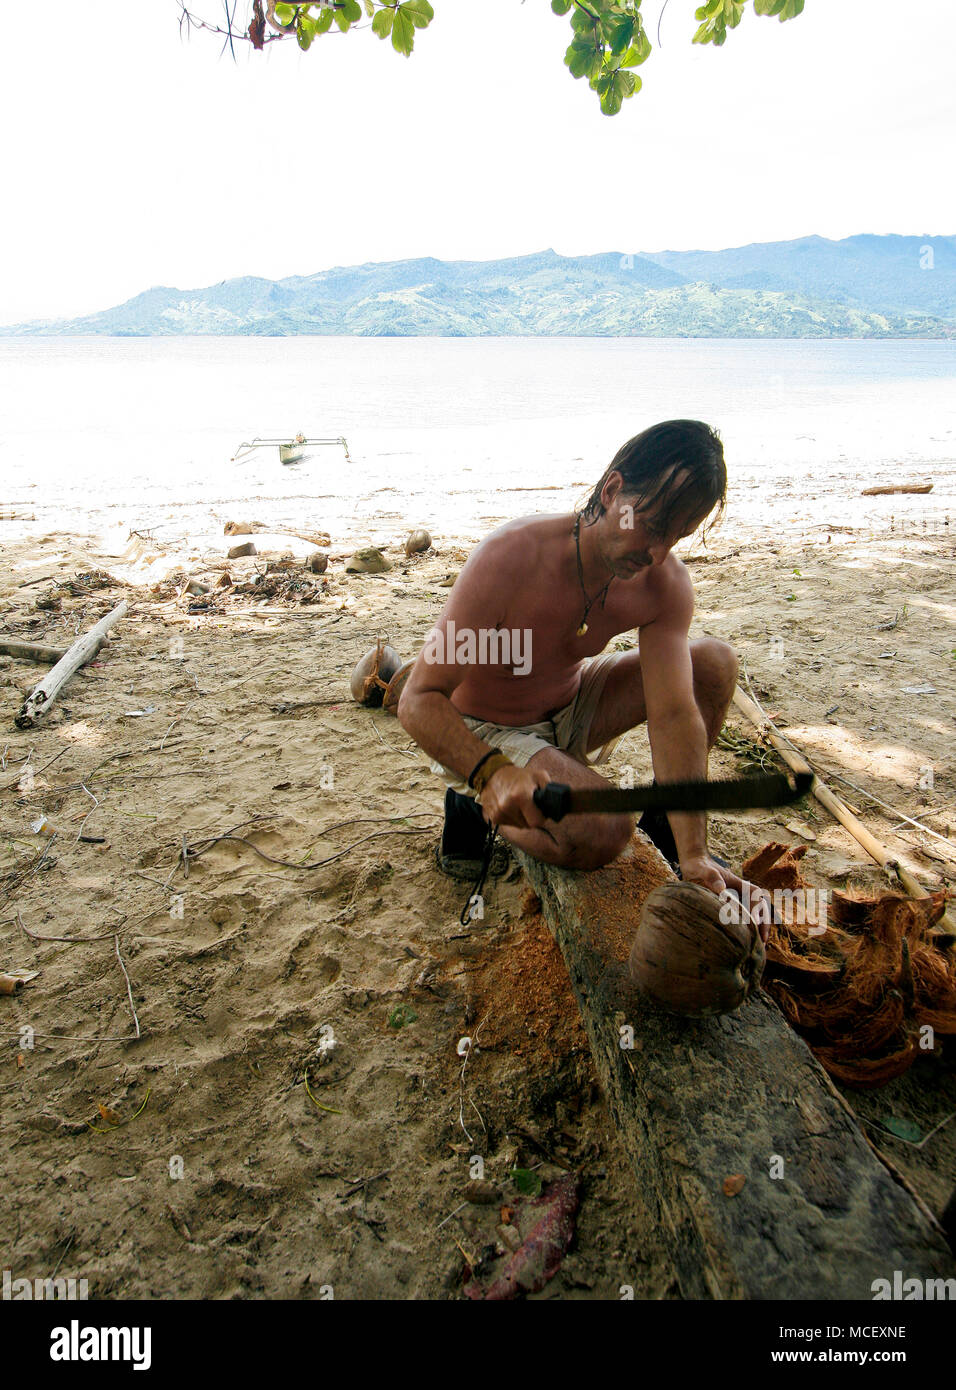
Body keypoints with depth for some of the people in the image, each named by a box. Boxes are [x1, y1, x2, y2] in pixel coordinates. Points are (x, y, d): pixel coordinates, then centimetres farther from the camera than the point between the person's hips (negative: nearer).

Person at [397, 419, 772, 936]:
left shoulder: (666, 585, -15)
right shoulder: (512, 556, -32)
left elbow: (673, 715, -20)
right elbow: (419, 701, -32)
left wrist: (693, 855, -29)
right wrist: (491, 772, -51)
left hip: (568, 713, 6)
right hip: (479, 736, -6)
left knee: (714, 662, -7)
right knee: (604, 832, -31)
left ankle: (662, 818, 11)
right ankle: (476, 804, -1)